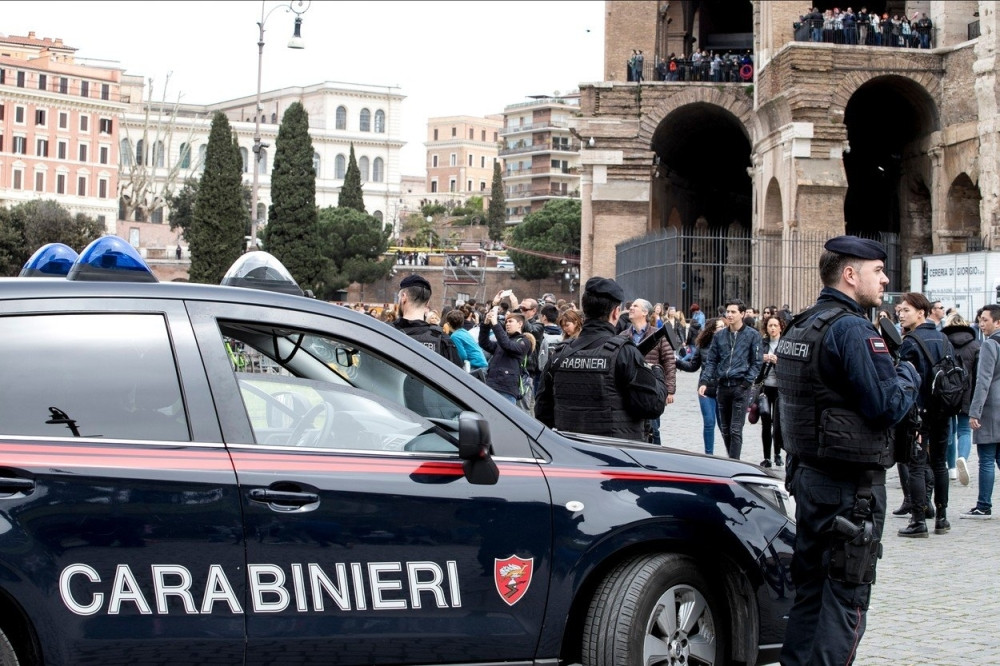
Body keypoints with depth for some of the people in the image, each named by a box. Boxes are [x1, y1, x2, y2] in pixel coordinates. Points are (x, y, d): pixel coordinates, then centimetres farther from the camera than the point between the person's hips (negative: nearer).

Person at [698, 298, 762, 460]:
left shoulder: (752, 335, 1)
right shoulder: (720, 336, 12)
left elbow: (756, 362, 1)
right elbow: (711, 360, 12)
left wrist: (747, 381, -10)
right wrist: (704, 382, -1)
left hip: (740, 387, -5)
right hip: (722, 386, 5)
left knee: (735, 430, -9)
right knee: (725, 429, 10)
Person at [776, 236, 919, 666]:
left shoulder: (799, 328, 12)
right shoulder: (851, 328, -18)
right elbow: (886, 406, -20)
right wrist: (908, 376, -2)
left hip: (808, 473, 9)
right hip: (852, 484, -9)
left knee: (810, 588, 15)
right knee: (847, 596, -3)